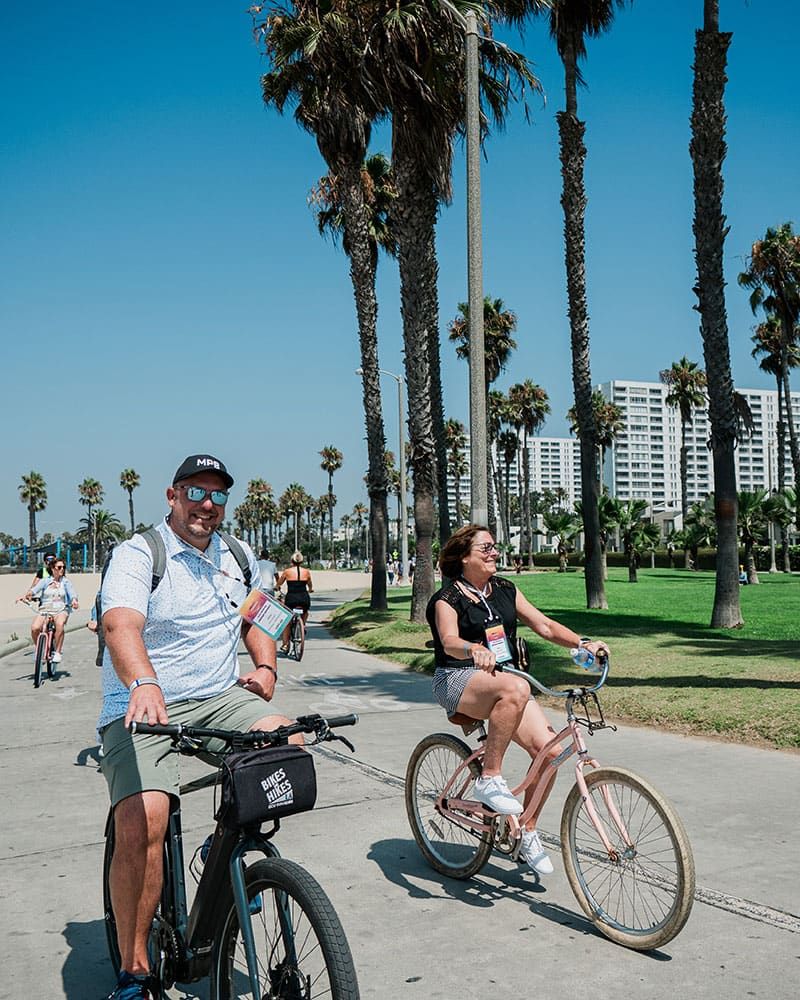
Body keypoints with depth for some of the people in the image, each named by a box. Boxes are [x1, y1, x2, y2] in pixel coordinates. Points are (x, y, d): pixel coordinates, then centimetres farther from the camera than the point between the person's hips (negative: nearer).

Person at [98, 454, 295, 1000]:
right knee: (140, 825, -24)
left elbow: (254, 619, 27)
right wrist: (142, 685, -45)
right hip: (144, 708, -5)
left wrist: (266, 667, 6)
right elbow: (121, 624, -26)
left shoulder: (238, 557, 12)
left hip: (221, 698, 5)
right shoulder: (138, 554, -8)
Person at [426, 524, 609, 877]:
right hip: (459, 680, -6)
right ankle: (489, 778, -24)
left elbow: (544, 625, 7)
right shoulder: (448, 599, -6)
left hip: (503, 678, 6)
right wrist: (475, 650, -48)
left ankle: (528, 833, 6)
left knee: (549, 748, -14)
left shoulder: (505, 590, 12)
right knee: (516, 688, -38)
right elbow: (450, 641, -25)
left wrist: (583, 643, -10)